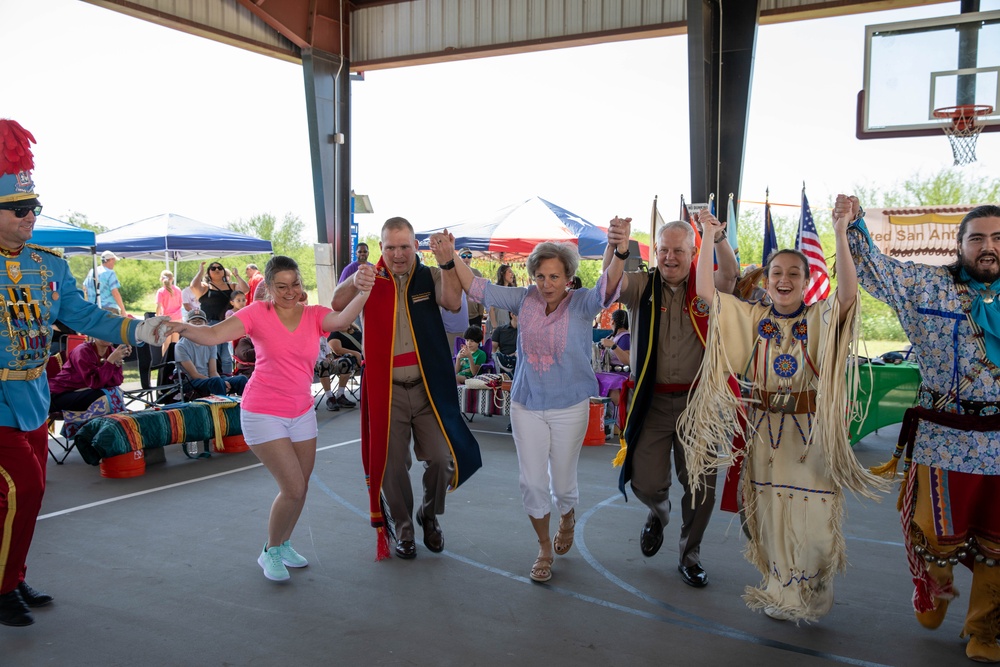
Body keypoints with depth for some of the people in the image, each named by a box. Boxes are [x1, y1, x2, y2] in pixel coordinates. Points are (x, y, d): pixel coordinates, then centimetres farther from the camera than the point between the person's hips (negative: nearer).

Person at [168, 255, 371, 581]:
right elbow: (214, 334, -22)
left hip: (302, 413, 5)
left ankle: (284, 544, 40)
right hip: (263, 414, -5)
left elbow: (342, 319, -26)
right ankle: (271, 552, 16)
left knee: (300, 487, 14)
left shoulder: (314, 315, -5)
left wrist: (362, 293, -45)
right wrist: (185, 329, -42)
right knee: (293, 487, -9)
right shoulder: (258, 313, -11)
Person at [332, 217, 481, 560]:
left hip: (428, 389, 1)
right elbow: (337, 305, -18)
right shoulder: (371, 281, 0)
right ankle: (402, 529, 30)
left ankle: (429, 515, 28)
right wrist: (354, 282, -40)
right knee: (392, 465, 7)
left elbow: (453, 303, -17)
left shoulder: (430, 277, 3)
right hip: (386, 390, 0)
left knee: (442, 458, -1)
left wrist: (447, 264, -34)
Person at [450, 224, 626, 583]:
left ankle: (567, 517, 50)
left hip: (570, 407, -2)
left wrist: (621, 252, -50)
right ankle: (545, 547, 29)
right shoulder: (525, 299, -3)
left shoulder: (581, 304, -11)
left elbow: (607, 287, -31)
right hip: (526, 405, 2)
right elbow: (478, 288, -4)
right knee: (532, 481, 6)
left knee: (563, 481, 13)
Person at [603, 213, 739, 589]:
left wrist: (718, 238, -37)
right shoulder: (642, 285, 1)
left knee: (700, 485, 7)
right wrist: (615, 250, -42)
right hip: (651, 400, -1)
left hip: (697, 400, 1)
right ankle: (658, 515, 38)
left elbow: (730, 275, -17)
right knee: (646, 483, 0)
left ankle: (690, 556, 30)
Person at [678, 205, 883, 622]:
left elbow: (848, 292, -24)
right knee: (771, 510, 11)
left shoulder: (820, 318, -3)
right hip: (765, 428, 2)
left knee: (813, 514, 3)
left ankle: (812, 594, 28)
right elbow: (706, 292, -4)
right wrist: (709, 238, -9)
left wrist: (840, 233, -30)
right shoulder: (752, 318, 5)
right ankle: (780, 589, 31)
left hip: (812, 430, -2)